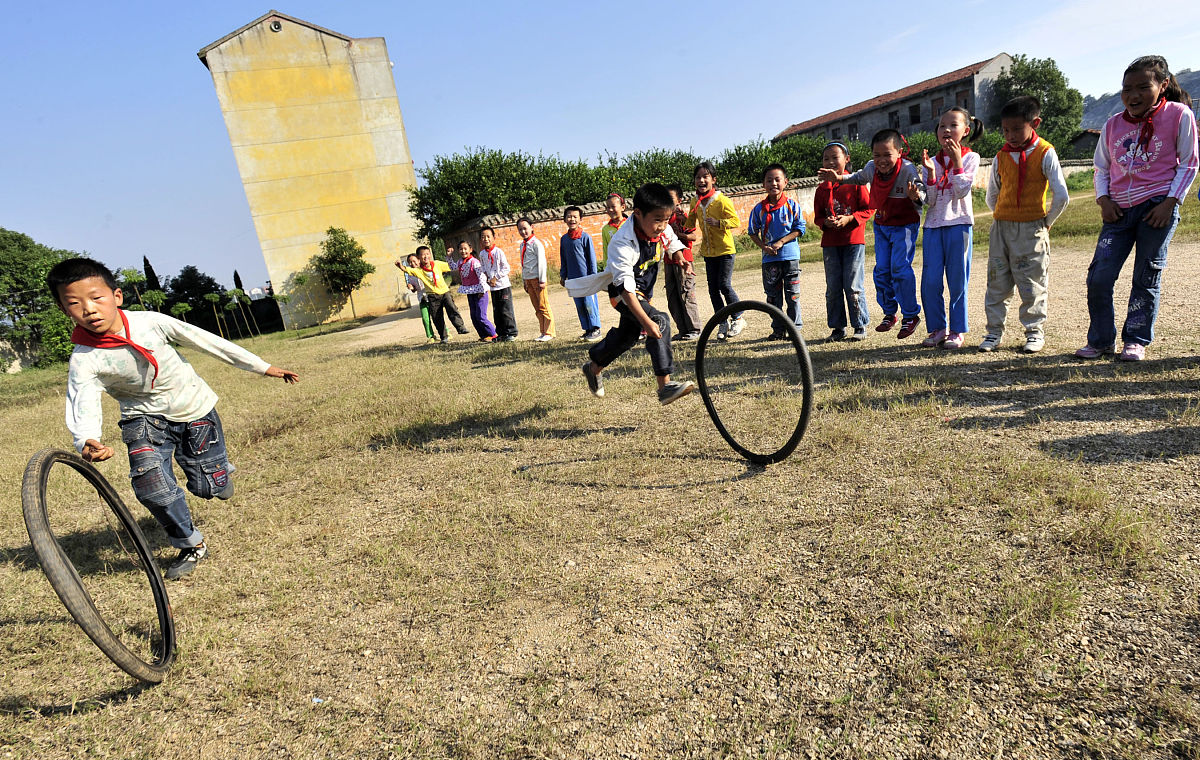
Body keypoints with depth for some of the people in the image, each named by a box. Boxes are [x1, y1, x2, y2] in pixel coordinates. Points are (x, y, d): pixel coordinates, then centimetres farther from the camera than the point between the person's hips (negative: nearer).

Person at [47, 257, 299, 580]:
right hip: (144, 416, 0)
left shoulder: (149, 321, -19)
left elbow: (206, 341, -12)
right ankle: (192, 545, -2)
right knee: (148, 479, -25)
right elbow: (83, 411, -27)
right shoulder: (84, 361, -19)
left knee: (213, 489, -1)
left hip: (194, 408, 0)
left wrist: (263, 367, -7)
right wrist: (88, 443, -52)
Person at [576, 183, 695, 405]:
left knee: (627, 336, 20)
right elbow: (626, 288, -43)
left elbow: (673, 244, 11)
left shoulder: (663, 230, -16)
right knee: (660, 322, -28)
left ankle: (594, 367, 45)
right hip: (622, 292, -8)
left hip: (645, 290, 8)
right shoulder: (622, 243, -36)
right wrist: (646, 322, -49)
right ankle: (665, 386, -26)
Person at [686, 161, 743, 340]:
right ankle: (723, 323, 16)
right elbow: (691, 222, 25)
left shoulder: (722, 200, -12)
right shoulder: (695, 203, 7)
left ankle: (738, 319, 8)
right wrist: (690, 234, 10)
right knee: (713, 288, 6)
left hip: (725, 250, -6)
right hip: (708, 251, 6)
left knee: (724, 284, -9)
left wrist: (718, 222, -27)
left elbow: (736, 221, -15)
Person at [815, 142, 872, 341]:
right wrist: (826, 222, -10)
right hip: (830, 243, 4)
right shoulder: (822, 188, 10)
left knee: (853, 286, -4)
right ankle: (838, 327, 15)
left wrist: (848, 219, -16)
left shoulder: (855, 183, -1)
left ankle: (860, 326, 7)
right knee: (833, 288, 5)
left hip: (853, 241, -4)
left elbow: (868, 209, -1)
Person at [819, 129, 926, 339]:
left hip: (905, 225, -5)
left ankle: (911, 315, 2)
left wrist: (915, 197, -46)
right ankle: (889, 313, 20)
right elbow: (859, 178, 16)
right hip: (882, 225, 5)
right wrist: (838, 178, 2)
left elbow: (922, 199, -22)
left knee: (900, 268, -13)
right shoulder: (871, 168, -9)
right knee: (881, 270, 5)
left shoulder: (908, 170, -24)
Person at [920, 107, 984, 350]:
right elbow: (930, 200, 2)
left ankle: (957, 330, 11)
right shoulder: (933, 161, 11)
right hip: (933, 224, 3)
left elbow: (962, 191, -11)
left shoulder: (970, 158, 3)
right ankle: (937, 328, 12)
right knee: (930, 281, -2)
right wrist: (930, 172, -9)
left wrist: (957, 162, -12)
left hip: (958, 223, -3)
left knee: (957, 281, 1)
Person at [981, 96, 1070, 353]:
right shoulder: (1000, 157, 5)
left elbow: (1061, 196, -8)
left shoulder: (1045, 153, -6)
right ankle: (994, 331, 12)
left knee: (1032, 284, 2)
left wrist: (1046, 223, -1)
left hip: (1032, 228, -3)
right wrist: (1002, 220, 10)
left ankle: (1035, 331, 13)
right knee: (997, 282, 4)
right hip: (1001, 226, 3)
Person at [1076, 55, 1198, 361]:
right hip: (1119, 210, 3)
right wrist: (1103, 200, 0)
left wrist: (1170, 202, -10)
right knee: (1098, 277, -5)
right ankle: (1100, 340, 9)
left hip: (1158, 207, -3)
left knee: (1147, 278, 2)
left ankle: (1136, 340, 14)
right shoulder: (1113, 125, 9)